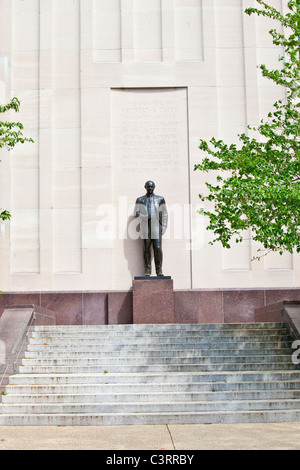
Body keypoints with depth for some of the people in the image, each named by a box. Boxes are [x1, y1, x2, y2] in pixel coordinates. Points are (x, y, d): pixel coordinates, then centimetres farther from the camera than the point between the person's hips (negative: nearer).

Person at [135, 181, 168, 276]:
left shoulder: (160, 199, 11)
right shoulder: (140, 200, 13)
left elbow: (164, 213, 12)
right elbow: (136, 212, 12)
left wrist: (164, 227, 4)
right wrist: (138, 213, -11)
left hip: (156, 226, -1)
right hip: (145, 225, 1)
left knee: (157, 248, -7)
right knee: (146, 248, -2)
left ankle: (159, 270, -4)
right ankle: (147, 270, 0)